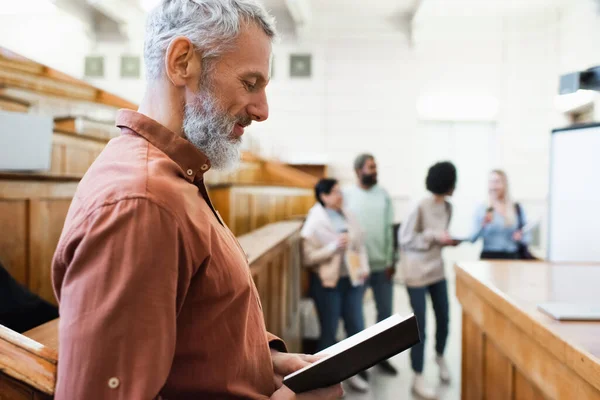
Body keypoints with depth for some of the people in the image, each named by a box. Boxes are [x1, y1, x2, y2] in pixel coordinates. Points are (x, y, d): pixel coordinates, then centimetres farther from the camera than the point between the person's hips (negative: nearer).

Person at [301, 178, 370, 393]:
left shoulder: (347, 216, 6)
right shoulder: (314, 222, -11)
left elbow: (360, 244, 13)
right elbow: (308, 258, -14)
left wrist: (364, 268, 1)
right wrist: (334, 247, -21)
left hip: (352, 280, 5)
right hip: (327, 283, -5)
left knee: (357, 327, 9)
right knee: (329, 332, 5)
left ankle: (353, 373, 27)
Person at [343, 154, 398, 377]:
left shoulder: (383, 195, 4)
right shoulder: (347, 195, -4)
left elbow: (390, 229, 4)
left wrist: (391, 261, -1)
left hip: (382, 265, 3)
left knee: (385, 312, 10)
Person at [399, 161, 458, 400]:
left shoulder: (448, 207, 4)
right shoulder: (421, 206, -20)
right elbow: (405, 239, -17)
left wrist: (448, 241, -5)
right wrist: (435, 237, -23)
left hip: (437, 269, 7)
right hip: (417, 272, -7)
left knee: (444, 319, 14)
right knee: (419, 325, -1)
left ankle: (440, 357, 43)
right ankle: (418, 379, 12)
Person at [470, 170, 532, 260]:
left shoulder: (517, 208, 4)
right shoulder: (482, 209, 1)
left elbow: (528, 237, 11)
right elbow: (473, 239, -5)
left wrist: (521, 238, -10)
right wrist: (483, 225, -20)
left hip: (511, 257, 1)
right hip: (488, 256, -1)